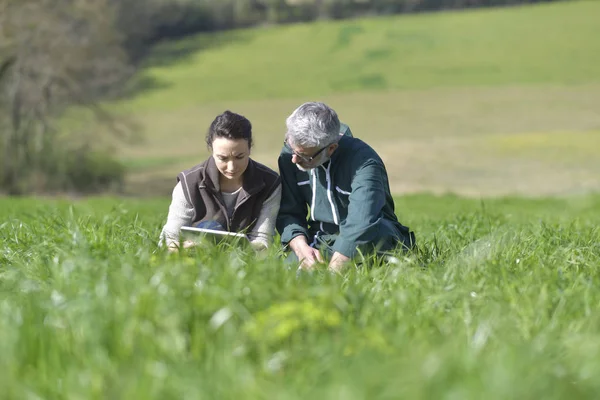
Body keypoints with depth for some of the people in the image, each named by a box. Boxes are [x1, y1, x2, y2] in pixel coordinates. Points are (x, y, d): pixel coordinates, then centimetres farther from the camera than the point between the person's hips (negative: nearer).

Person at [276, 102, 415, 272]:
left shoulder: (363, 161, -24)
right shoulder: (289, 154, -4)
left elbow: (361, 226, -36)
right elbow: (288, 212, 1)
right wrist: (301, 248, -19)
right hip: (320, 243, 5)